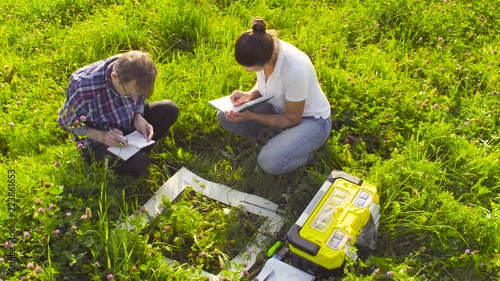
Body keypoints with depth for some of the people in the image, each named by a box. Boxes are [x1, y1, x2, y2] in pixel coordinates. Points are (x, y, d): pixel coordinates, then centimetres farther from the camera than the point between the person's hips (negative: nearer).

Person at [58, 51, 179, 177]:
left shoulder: (134, 77, -19)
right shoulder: (83, 87, -33)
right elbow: (67, 122, -16)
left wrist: (138, 118, -19)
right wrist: (100, 136, -30)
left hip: (128, 125, 6)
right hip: (99, 140, -6)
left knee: (170, 108, -11)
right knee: (138, 163, -34)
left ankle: (138, 150, -8)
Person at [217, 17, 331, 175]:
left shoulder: (295, 70, -38)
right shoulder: (264, 50, -18)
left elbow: (292, 119, -22)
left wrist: (250, 116, -27)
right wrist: (249, 95, -17)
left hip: (310, 120, -6)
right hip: (281, 109, 7)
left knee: (269, 161, -30)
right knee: (224, 117, -7)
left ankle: (306, 154, 1)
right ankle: (276, 135, 8)